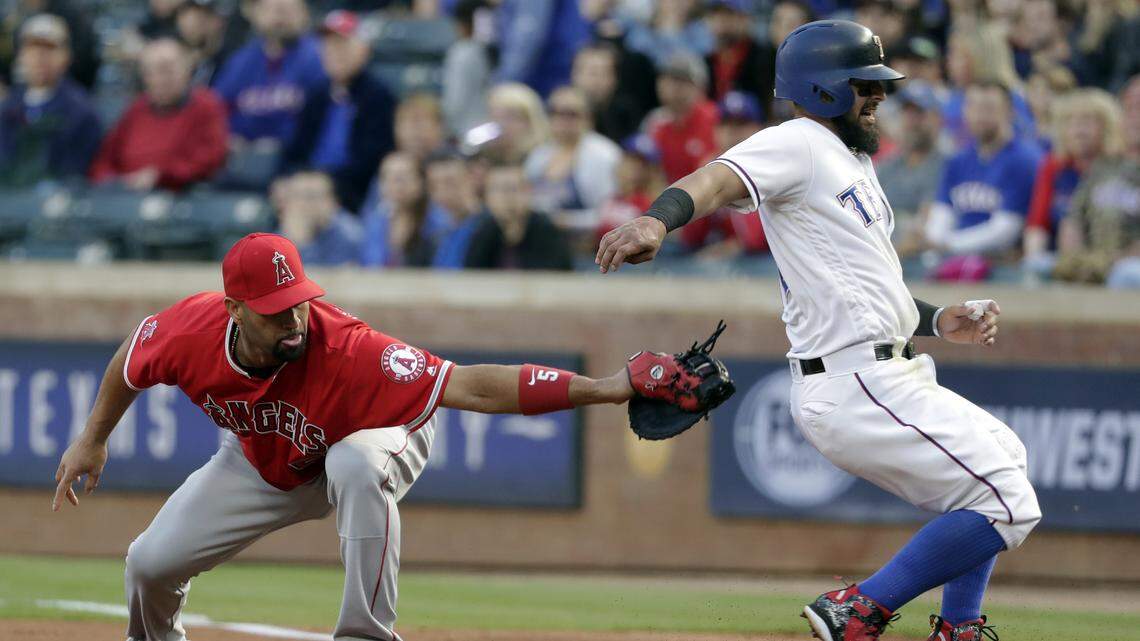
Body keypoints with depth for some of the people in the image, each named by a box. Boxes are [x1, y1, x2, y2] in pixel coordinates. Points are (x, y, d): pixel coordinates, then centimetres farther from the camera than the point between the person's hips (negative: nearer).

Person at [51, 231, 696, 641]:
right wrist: (94, 439, 6)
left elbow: (471, 387, -51)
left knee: (358, 465, -41)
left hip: (371, 441, -4)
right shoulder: (191, 330, -32)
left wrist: (602, 389, -61)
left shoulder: (348, 350, -44)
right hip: (261, 462, 4)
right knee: (152, 562, 0)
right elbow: (133, 357, -6)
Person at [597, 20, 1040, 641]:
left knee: (1000, 455, 31)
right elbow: (719, 178, -30)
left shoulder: (854, 164, 21)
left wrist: (939, 320, 13)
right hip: (856, 387, -11)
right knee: (1006, 506, -13)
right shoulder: (797, 144, -10)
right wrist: (657, 219, -50)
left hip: (887, 376, 11)